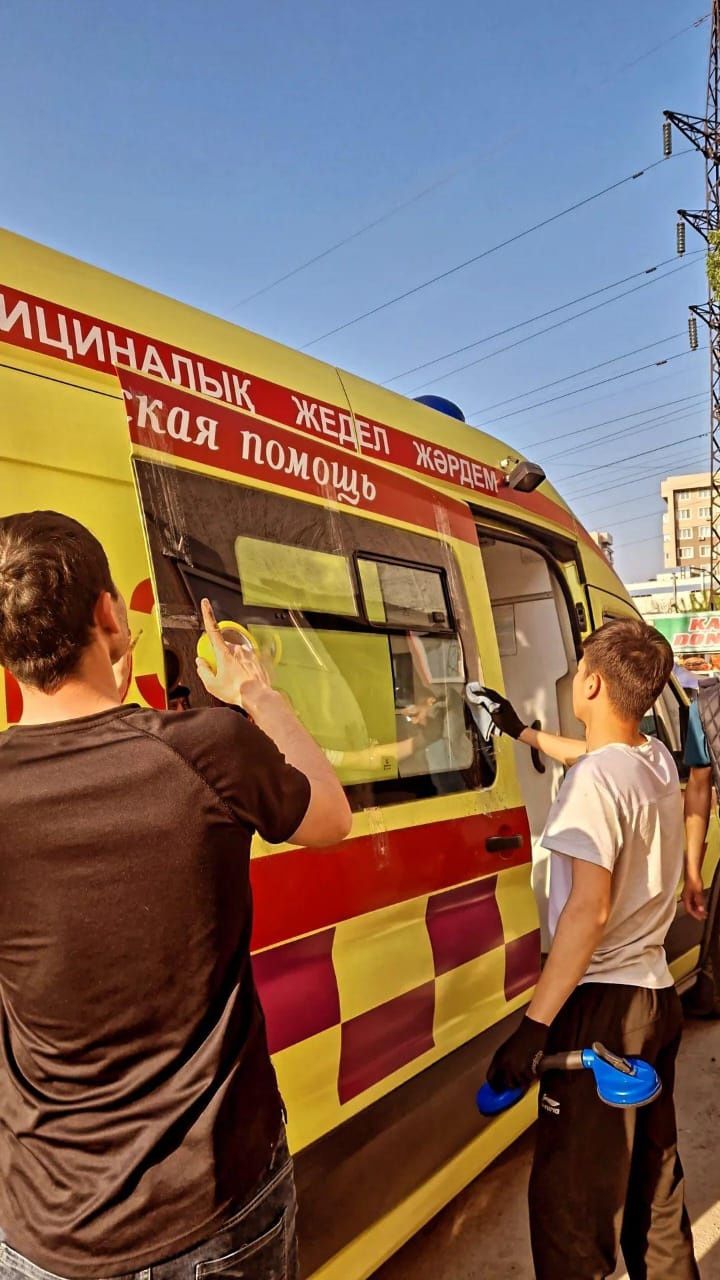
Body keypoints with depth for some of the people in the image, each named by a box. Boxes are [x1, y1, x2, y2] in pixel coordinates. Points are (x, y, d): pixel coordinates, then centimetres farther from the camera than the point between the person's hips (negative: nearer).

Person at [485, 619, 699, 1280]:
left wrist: (535, 1025, -23)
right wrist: (525, 733, 37)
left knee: (571, 1202, 2)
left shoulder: (595, 779, -21)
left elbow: (589, 908, -26)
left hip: (603, 1007, -9)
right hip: (657, 994, 9)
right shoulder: (659, 761, 5)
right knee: (654, 1185, 23)